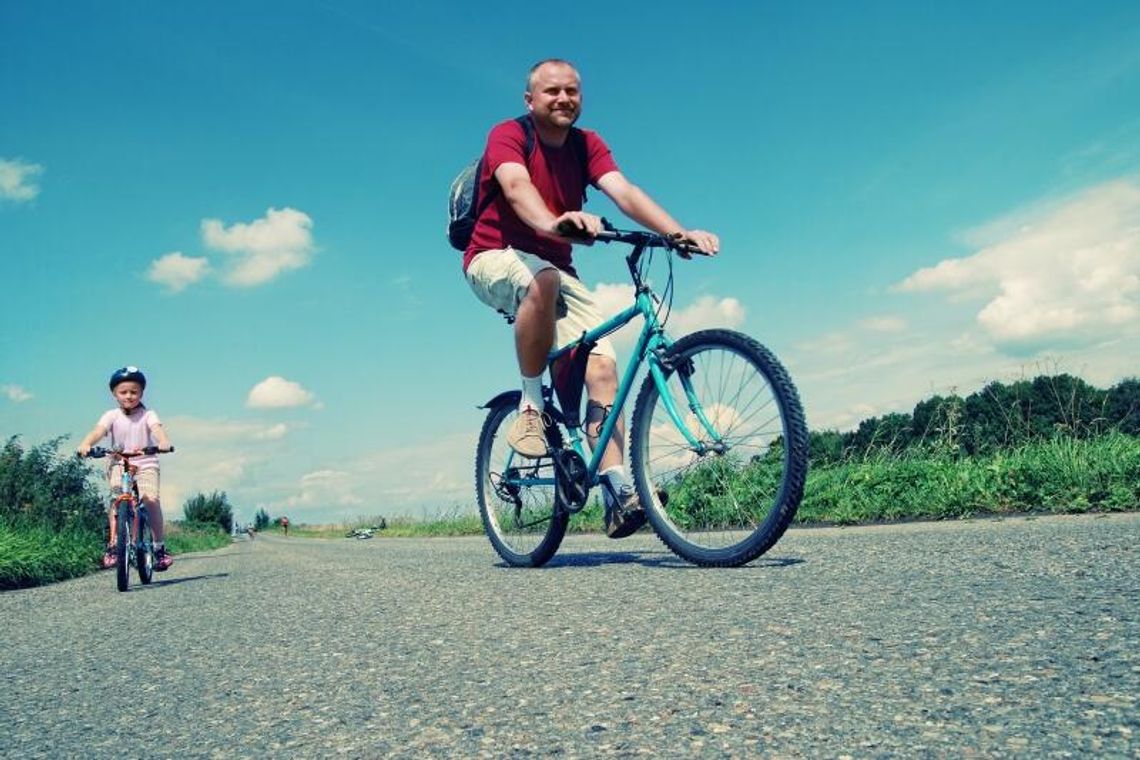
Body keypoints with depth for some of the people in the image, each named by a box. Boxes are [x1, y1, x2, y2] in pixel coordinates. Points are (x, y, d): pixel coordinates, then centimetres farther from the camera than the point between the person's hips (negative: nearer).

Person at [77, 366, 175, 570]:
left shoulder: (147, 414, 1)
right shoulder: (111, 416, 3)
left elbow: (157, 428, -18)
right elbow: (98, 430, -15)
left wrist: (163, 442, -42)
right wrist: (86, 444, -37)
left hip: (146, 463, -1)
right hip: (119, 464, 1)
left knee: (151, 499, -20)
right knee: (117, 500, -22)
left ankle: (160, 546, -8)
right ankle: (113, 544, -12)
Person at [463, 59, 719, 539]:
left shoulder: (587, 145, 2)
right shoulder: (508, 135, -11)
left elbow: (625, 192, -15)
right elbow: (516, 187, -33)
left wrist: (679, 232, -32)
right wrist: (553, 224, -55)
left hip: (556, 269, 5)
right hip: (495, 260, -4)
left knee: (603, 365, -16)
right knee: (542, 279, -40)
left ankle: (617, 492, -18)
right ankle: (531, 404, -22)